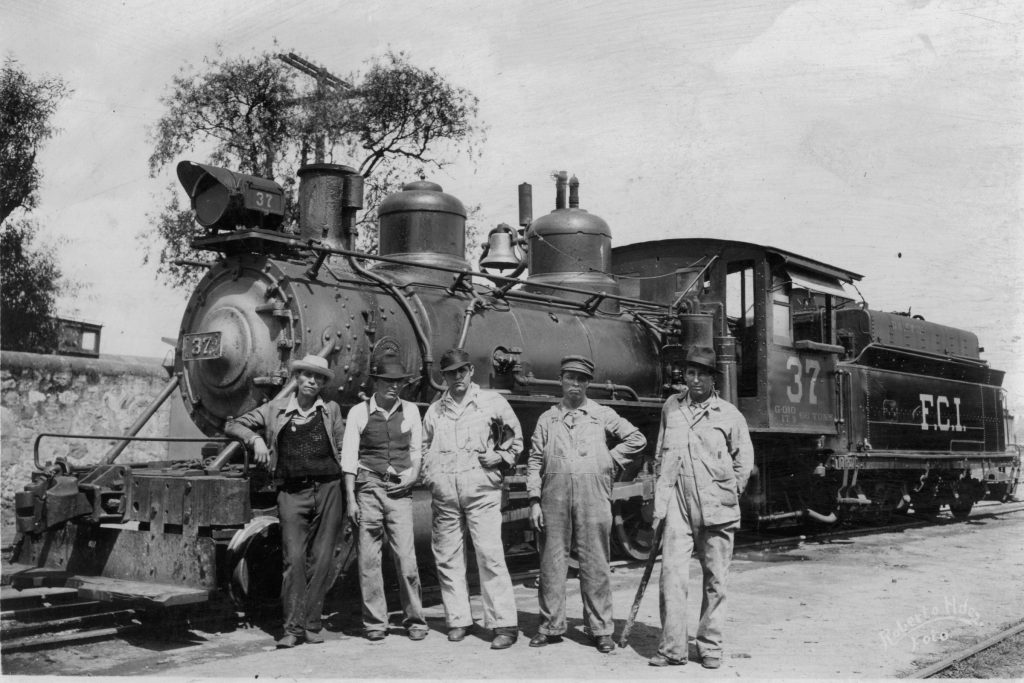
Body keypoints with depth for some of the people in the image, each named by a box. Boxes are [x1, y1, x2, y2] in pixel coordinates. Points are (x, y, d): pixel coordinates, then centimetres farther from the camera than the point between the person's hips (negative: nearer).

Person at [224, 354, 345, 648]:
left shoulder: (331, 411, 13)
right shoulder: (275, 410, 10)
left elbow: (343, 451, 15)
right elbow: (232, 426, 13)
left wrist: (351, 498, 7)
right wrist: (255, 439, -6)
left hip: (327, 490, 1)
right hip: (292, 492, -1)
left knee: (320, 561, 2)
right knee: (294, 560, -8)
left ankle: (312, 625, 12)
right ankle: (293, 628, -2)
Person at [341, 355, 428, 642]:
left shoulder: (410, 410, 10)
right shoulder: (359, 412, 3)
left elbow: (417, 449, 17)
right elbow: (348, 457, 2)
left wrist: (413, 473, -2)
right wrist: (350, 499, -2)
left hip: (399, 490, 1)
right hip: (368, 488, -1)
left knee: (406, 555, -6)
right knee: (369, 557, 2)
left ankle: (414, 619, 7)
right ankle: (374, 622, 12)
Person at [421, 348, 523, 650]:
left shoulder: (491, 401, 8)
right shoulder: (434, 410, 18)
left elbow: (515, 436, 15)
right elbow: (425, 447, 26)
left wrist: (501, 456, -1)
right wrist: (431, 477, 11)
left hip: (481, 488, -4)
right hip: (444, 492, 4)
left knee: (490, 554, -10)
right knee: (447, 557, 4)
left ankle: (504, 624, -7)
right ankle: (457, 620, 15)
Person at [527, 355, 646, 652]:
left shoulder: (602, 414, 11)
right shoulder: (547, 418, 13)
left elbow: (637, 439, 15)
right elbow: (535, 461, 10)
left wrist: (610, 459, 5)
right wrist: (534, 501, 2)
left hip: (593, 493, -1)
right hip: (554, 492, 1)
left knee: (595, 562, -1)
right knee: (552, 560, 3)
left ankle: (600, 629, 6)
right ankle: (551, 626, 11)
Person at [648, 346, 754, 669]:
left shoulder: (729, 414, 2)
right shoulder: (671, 407, 10)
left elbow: (744, 461, 10)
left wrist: (727, 495, 6)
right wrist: (660, 500, 15)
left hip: (716, 509, -1)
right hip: (678, 506, 1)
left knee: (715, 580, 5)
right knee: (672, 574, -7)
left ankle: (710, 646, 16)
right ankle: (672, 648, -1)